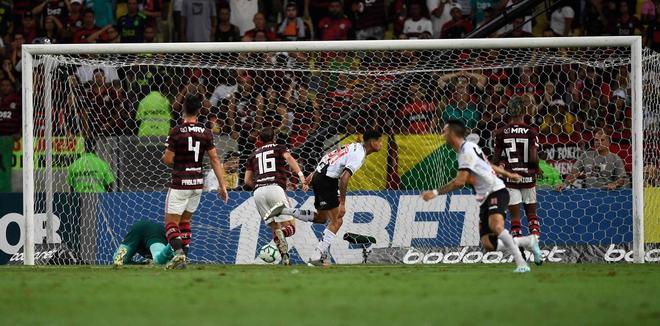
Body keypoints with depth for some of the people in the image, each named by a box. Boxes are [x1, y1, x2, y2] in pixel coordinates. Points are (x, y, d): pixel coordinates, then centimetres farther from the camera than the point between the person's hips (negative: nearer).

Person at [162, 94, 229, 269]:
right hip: (198, 183, 5)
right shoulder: (206, 133, 1)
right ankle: (184, 257, 14)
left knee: (171, 223, -2)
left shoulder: (176, 132, -12)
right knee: (185, 221, 19)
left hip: (180, 183, -5)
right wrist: (222, 185, 2)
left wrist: (165, 155, 14)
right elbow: (215, 160, 0)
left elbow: (168, 160, -10)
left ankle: (179, 252, -25)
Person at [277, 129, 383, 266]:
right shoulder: (358, 155, -17)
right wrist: (342, 203, -24)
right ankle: (317, 257, -11)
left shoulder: (355, 146, 13)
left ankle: (285, 211, 14)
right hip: (327, 181, -10)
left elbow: (328, 157, 21)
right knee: (336, 221, -7)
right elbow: (344, 178, -26)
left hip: (319, 175, 10)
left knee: (321, 218, 21)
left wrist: (314, 174, 27)